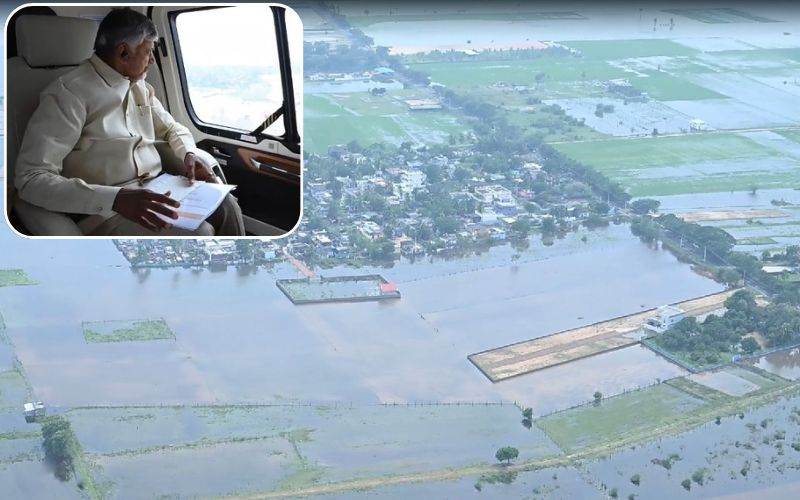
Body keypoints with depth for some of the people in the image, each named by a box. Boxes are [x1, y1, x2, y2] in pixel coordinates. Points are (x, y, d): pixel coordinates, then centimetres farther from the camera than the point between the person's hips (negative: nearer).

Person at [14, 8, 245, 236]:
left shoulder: (141, 87, 15)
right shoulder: (68, 92, -11)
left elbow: (171, 128, 31)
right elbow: (31, 179, -21)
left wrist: (190, 154, 4)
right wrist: (114, 199, -34)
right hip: (103, 210, -8)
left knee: (226, 205, -15)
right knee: (198, 232, -28)